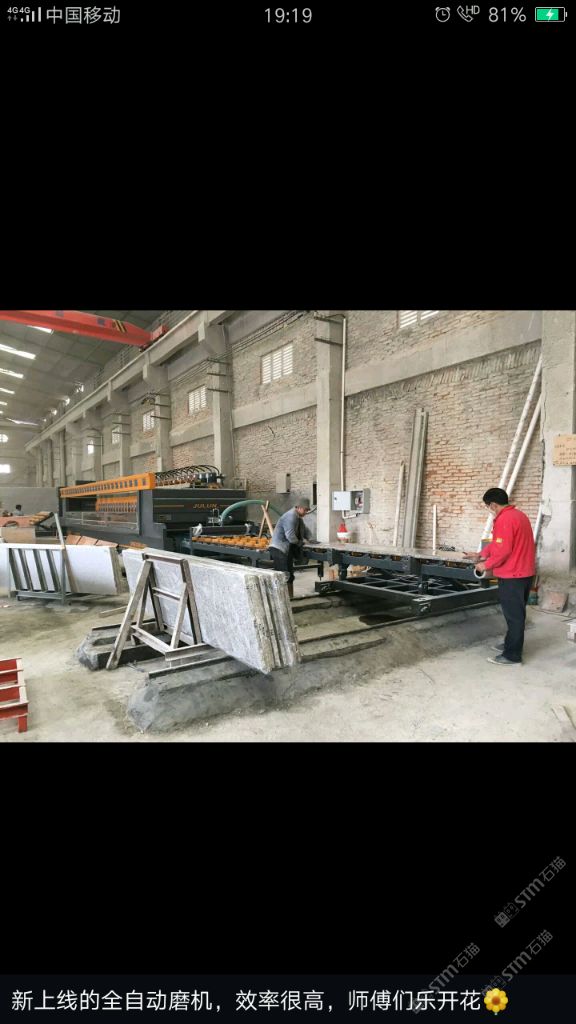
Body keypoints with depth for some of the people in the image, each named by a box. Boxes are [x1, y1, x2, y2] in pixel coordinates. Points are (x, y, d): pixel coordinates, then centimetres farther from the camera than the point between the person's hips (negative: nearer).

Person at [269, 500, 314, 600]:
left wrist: (310, 538, 8)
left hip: (287, 549, 10)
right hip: (279, 548, -10)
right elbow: (290, 535, -26)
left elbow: (305, 529, 25)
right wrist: (299, 542, -10)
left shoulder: (298, 517, 14)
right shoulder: (291, 517, -20)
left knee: (290, 575, 13)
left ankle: (290, 597, 20)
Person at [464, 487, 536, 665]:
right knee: (517, 613, 19)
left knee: (513, 615, -1)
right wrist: (480, 555, 19)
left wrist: (486, 565, -9)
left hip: (512, 575, -10)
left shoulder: (504, 519, -20)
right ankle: (511, 644, 31)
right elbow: (497, 543, 18)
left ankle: (512, 655, 7)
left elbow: (502, 550, -23)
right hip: (524, 572, 10)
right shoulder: (519, 515, 13)